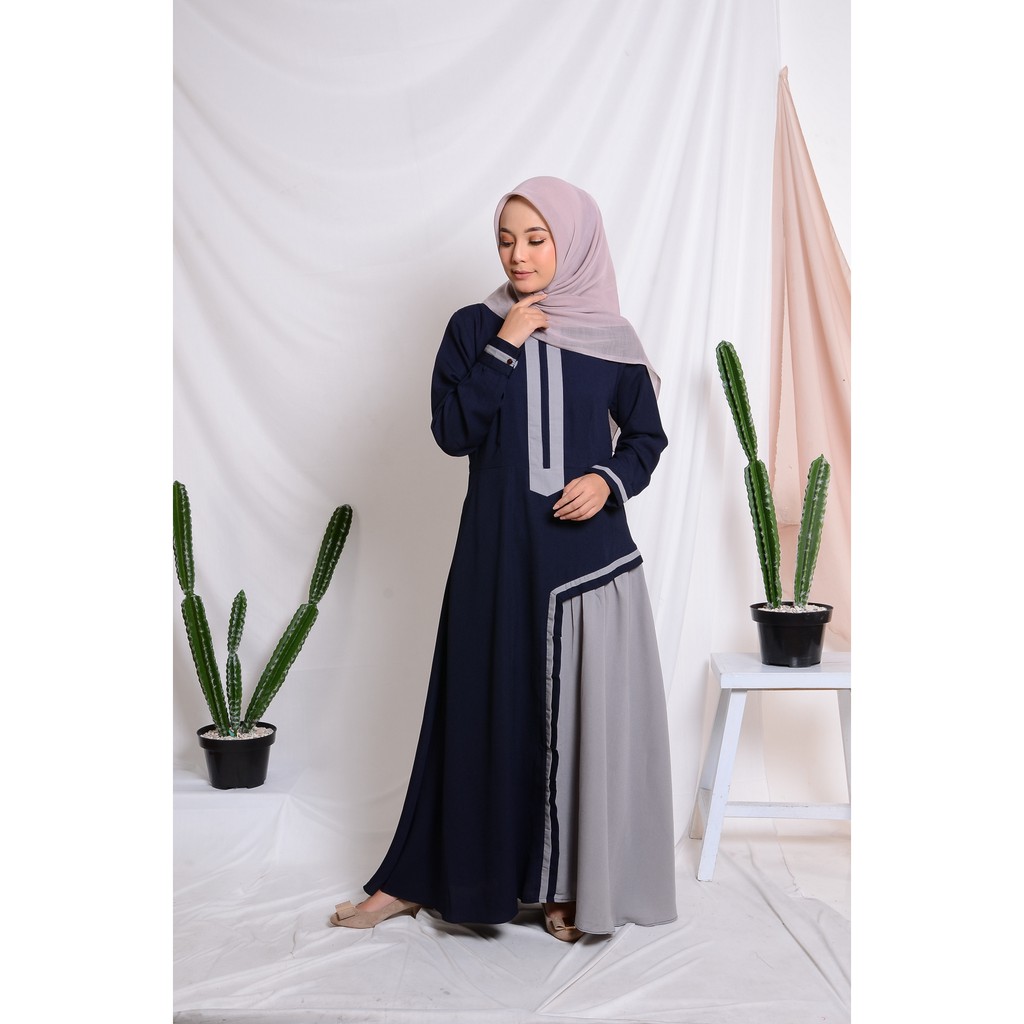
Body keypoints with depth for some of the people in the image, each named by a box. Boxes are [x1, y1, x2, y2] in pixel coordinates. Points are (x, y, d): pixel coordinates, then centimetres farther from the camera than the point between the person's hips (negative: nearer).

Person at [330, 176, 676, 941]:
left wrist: (609, 479, -10)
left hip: (589, 554, 0)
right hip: (498, 553, 0)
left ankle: (571, 885, 22)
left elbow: (646, 436, 9)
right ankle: (417, 879, 22)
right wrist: (503, 348, -12)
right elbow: (452, 431, -6)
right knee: (483, 711, 6)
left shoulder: (613, 340, 3)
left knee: (584, 712, 5)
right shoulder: (474, 328, 3)